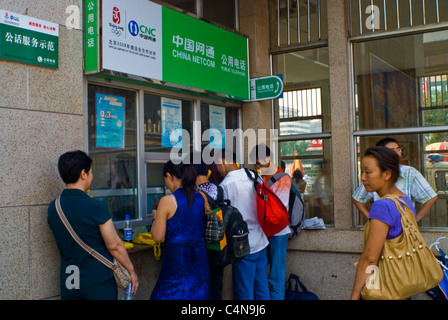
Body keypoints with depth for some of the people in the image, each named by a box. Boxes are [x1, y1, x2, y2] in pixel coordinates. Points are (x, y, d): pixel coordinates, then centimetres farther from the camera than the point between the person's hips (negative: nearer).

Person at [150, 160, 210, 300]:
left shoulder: (167, 201, -12)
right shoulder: (202, 198, 3)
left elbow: (157, 237, -9)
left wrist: (156, 217, 9)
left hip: (176, 258, -5)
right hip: (199, 257, 5)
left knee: (167, 294, 6)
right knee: (197, 294, 14)